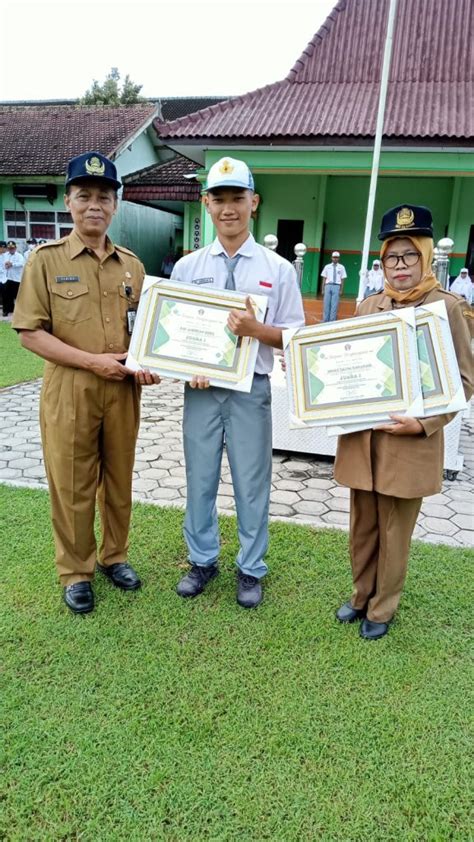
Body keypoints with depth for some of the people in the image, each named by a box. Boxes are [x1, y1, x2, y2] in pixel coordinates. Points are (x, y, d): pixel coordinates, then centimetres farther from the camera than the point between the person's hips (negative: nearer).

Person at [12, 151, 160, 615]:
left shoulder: (131, 263, 8)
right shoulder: (46, 259, -4)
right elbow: (29, 332, -8)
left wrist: (146, 364, -6)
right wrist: (92, 360, -16)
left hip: (123, 390, 4)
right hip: (69, 391, -3)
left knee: (119, 480, 14)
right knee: (72, 486, 7)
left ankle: (114, 556, 34)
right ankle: (75, 572, 25)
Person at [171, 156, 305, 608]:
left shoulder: (278, 268, 0)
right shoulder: (186, 266, 5)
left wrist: (255, 329, -19)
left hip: (252, 390, -1)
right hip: (200, 389, 2)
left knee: (251, 483, 7)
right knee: (199, 479, 12)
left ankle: (250, 569, 28)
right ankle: (202, 560, 33)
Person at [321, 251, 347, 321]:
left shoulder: (341, 267, 7)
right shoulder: (327, 266, 10)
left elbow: (342, 279, 5)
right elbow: (324, 278, 10)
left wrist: (341, 290, -2)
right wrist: (323, 289, 4)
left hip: (336, 286, -1)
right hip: (328, 286, 1)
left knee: (334, 305, -4)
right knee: (326, 304, 1)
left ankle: (332, 321, 0)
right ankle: (325, 320, 7)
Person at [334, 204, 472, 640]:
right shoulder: (368, 306, 9)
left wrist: (424, 423, -17)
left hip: (409, 443, -4)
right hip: (361, 437, 5)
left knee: (394, 532, 11)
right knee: (362, 527, 18)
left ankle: (382, 608, 32)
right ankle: (362, 595, 39)